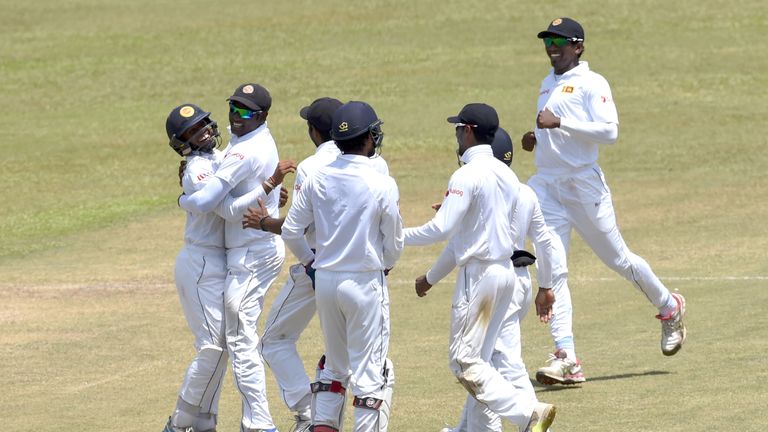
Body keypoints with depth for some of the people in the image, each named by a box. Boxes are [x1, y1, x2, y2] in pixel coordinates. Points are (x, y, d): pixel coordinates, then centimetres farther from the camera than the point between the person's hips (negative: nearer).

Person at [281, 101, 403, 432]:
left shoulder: (318, 179, -2)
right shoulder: (383, 185, -14)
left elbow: (291, 232, 3)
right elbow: (394, 243, -6)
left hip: (325, 280, 5)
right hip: (366, 283, -5)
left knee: (334, 364, 19)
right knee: (370, 370, 1)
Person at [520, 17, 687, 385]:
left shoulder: (591, 84, -8)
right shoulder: (547, 85, 17)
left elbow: (609, 131, -20)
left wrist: (559, 123, -27)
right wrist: (537, 137, 10)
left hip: (583, 183, -7)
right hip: (546, 184, 7)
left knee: (616, 258, 4)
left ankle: (670, 308, 29)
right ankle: (565, 355, -10)